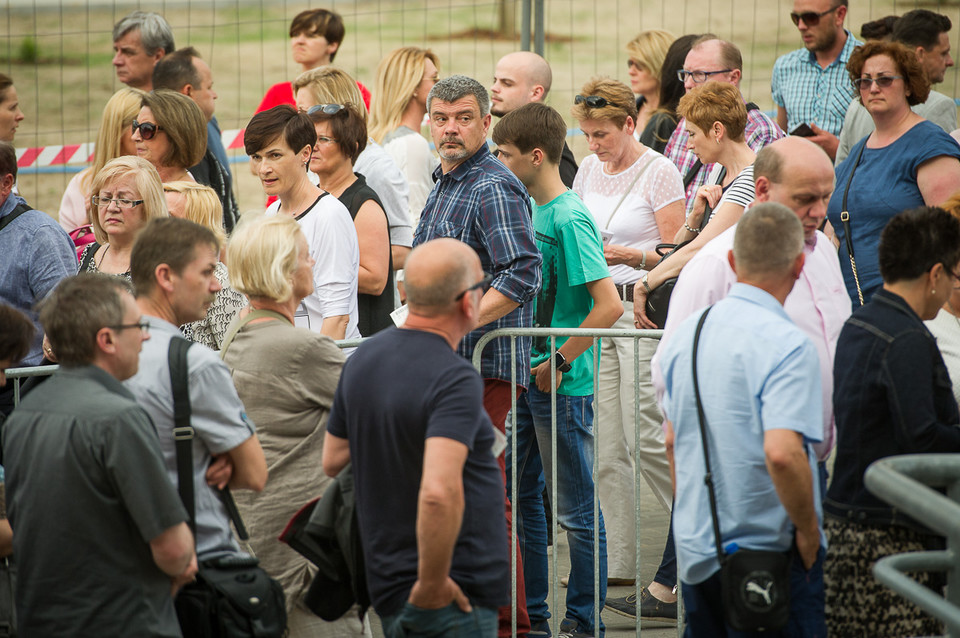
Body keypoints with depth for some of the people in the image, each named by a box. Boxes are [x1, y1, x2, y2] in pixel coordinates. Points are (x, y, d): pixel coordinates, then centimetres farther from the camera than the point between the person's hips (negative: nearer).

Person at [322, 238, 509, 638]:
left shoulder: (364, 360, 6)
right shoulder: (456, 381, -20)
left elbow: (332, 462, 17)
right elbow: (439, 492, -31)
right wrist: (432, 585, -22)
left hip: (387, 586, 8)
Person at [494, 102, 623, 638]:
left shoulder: (570, 218, -17)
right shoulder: (536, 212, 9)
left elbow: (609, 305, -23)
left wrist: (559, 361, -17)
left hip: (565, 387, -9)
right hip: (528, 380, 9)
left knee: (577, 508, 0)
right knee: (520, 494, 14)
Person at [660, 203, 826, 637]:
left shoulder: (688, 332, 8)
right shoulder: (788, 346, -17)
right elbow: (782, 453, -27)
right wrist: (808, 529, -14)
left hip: (695, 550, 7)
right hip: (769, 550, -7)